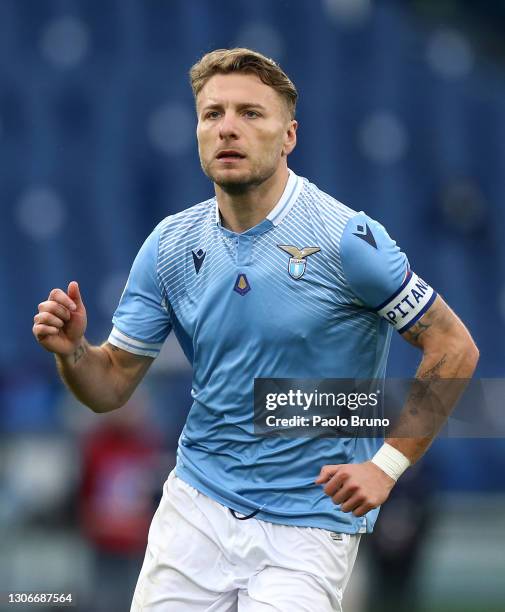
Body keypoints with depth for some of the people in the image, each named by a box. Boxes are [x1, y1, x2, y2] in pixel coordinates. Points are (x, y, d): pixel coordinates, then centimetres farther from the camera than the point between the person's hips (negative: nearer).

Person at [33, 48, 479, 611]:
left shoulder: (344, 238, -14)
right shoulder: (169, 245, 1)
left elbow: (454, 348, -9)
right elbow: (111, 386, 5)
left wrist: (386, 465, -14)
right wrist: (72, 351, -17)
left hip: (310, 518, -4)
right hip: (195, 506, 4)